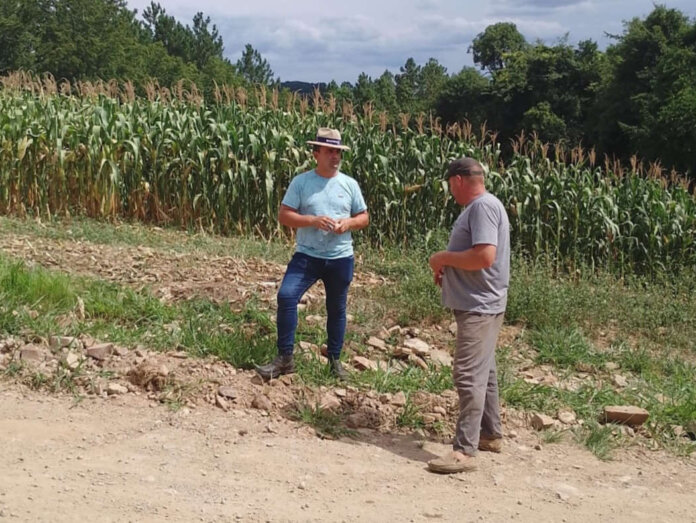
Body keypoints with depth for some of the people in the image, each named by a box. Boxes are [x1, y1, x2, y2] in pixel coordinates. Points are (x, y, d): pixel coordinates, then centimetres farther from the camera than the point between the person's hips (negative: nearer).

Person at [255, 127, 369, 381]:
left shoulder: (350, 184, 2)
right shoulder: (301, 182, -4)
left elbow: (364, 218, 9)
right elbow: (284, 215, -6)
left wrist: (348, 223, -13)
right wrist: (313, 220, -20)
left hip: (340, 258, 2)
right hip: (307, 255, -2)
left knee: (337, 309, 13)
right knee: (286, 296, -19)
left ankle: (335, 359, 30)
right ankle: (285, 358, -8)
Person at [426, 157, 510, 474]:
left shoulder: (483, 206, -17)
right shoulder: (479, 206, 15)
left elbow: (484, 257, -28)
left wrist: (443, 258, -15)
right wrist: (448, 268, 7)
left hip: (479, 306, -11)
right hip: (479, 303, 11)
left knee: (469, 375, -12)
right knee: (483, 371, 19)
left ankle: (465, 451, -10)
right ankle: (491, 434, 31)